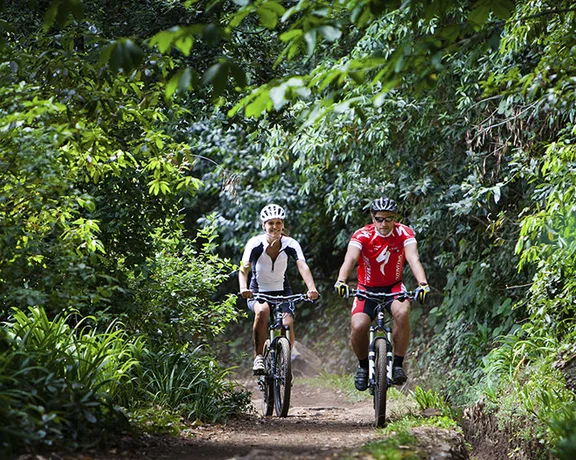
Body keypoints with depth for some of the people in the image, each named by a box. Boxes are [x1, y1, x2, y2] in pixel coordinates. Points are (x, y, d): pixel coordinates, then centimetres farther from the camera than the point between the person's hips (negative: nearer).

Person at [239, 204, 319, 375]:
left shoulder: (290, 244, -12)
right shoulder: (255, 243, -16)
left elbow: (303, 267, -26)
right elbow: (244, 268, -28)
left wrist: (312, 289, -45)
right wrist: (243, 288, -49)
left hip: (282, 291, 2)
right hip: (258, 292, -2)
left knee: (288, 324, -22)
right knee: (262, 311, -35)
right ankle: (258, 357, -21)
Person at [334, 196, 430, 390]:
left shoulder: (404, 233, -14)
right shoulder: (362, 235, -18)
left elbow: (413, 259, -28)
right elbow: (350, 259, -33)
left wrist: (422, 283, -47)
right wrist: (341, 281, -53)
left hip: (394, 287, 0)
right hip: (367, 288, 0)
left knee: (402, 312, -33)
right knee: (358, 327, -24)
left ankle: (398, 364, -17)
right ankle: (363, 365, 6)